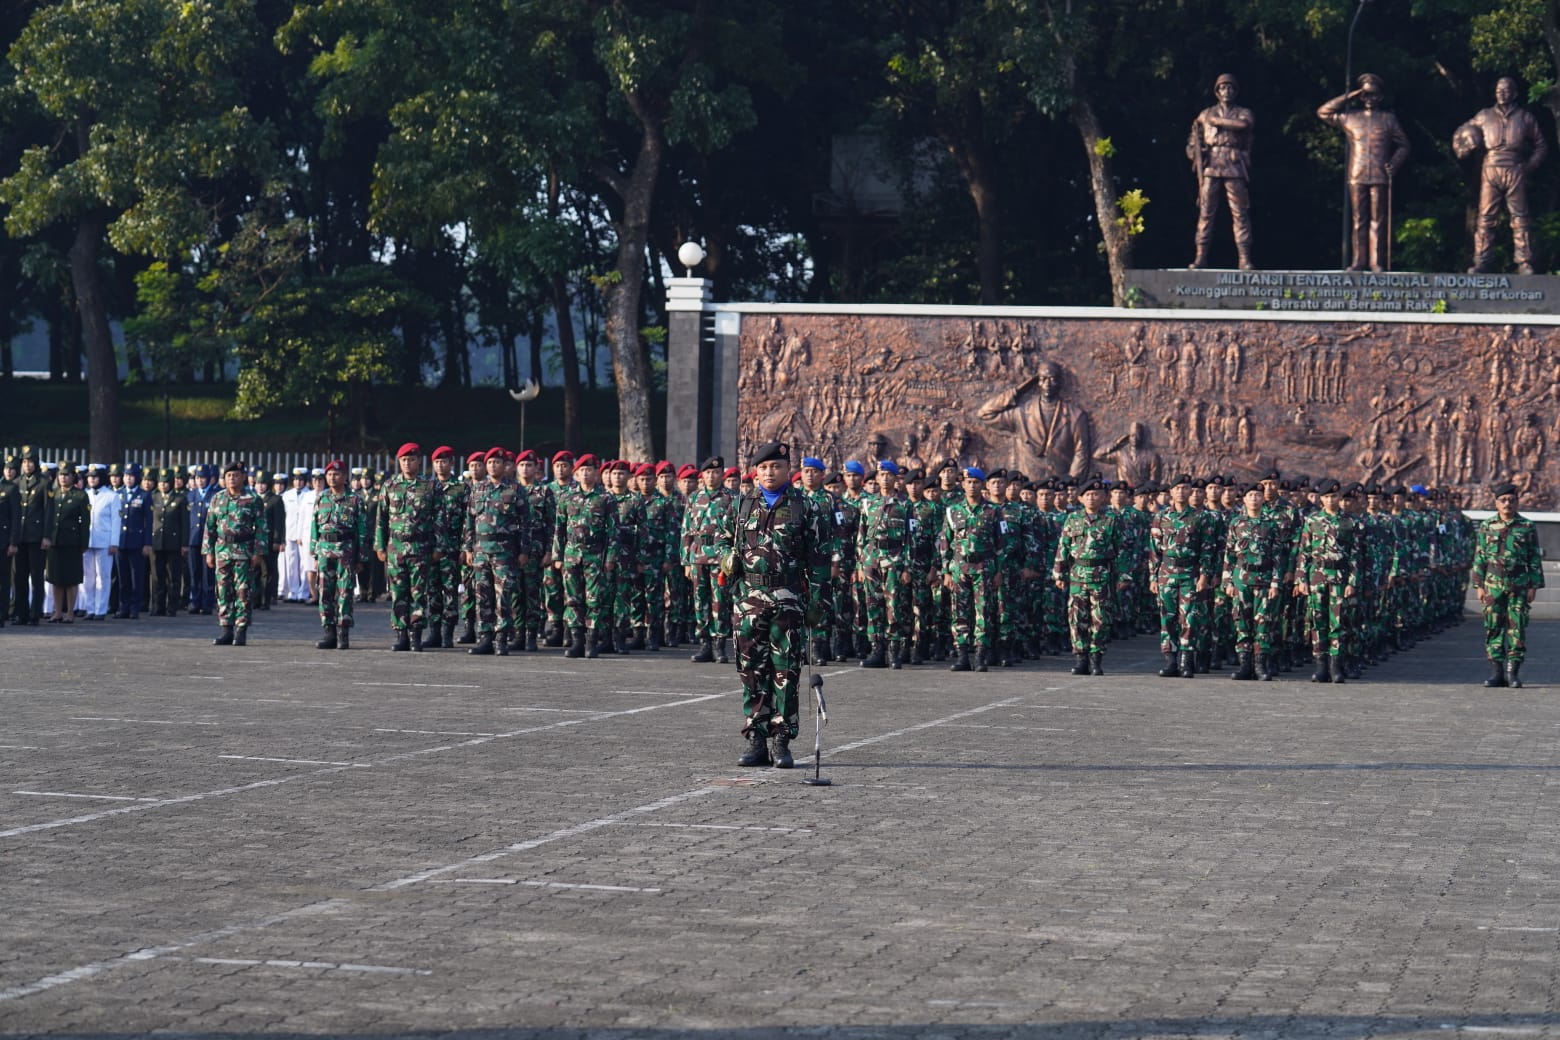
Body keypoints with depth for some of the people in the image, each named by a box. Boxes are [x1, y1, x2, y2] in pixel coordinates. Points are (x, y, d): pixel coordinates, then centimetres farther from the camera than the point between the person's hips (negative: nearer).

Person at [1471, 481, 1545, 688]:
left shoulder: (1527, 527, 4)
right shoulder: (1486, 527, 7)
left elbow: (1535, 559, 5)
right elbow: (1479, 558, 8)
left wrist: (1534, 585, -1)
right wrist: (1479, 585, 3)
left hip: (1519, 585, -1)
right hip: (1493, 584, 1)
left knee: (1517, 628, -3)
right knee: (1493, 627, 1)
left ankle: (1513, 672, 2)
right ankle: (1496, 672, 7)